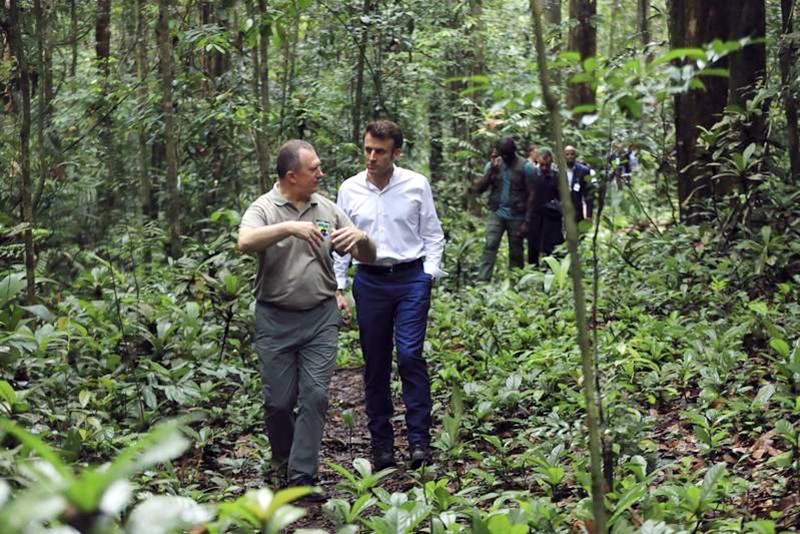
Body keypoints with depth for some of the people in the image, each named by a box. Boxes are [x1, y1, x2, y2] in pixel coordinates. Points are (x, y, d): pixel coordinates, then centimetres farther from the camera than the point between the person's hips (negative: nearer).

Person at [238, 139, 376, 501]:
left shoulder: (328, 209, 7)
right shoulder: (264, 209, -3)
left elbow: (367, 257, 10)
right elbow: (245, 242, -25)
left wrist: (361, 237, -13)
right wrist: (289, 227, -34)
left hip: (321, 318, 2)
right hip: (275, 319, -2)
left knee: (315, 396, -5)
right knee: (279, 401, 4)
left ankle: (302, 477, 0)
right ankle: (282, 464, 29)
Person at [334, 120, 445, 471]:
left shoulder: (416, 185, -1)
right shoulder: (349, 189, 4)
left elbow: (433, 234, 7)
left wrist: (430, 274, -4)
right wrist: (337, 287, 4)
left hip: (411, 278, -2)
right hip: (369, 281, 2)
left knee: (410, 355, -12)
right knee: (375, 364, 5)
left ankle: (419, 439, -2)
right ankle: (381, 444, 14)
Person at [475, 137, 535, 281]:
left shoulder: (525, 167, -5)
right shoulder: (493, 164, 6)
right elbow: (480, 188, -1)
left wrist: (527, 221, -8)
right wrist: (491, 170, -13)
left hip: (517, 216, -2)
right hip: (496, 213, 2)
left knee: (516, 252, 6)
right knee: (490, 245, -13)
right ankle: (482, 281, -19)